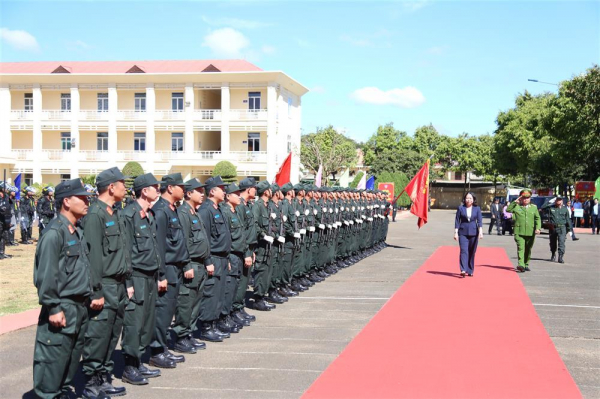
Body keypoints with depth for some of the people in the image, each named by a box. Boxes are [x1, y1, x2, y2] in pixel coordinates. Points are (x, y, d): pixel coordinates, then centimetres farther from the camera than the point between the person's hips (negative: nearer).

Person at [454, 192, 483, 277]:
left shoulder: (477, 208, 5)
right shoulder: (460, 208, 4)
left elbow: (479, 221, -1)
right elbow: (457, 221, 5)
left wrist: (480, 232, -12)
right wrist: (456, 232, -1)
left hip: (473, 233, 1)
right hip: (463, 232, -1)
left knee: (472, 252, 6)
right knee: (463, 251, -13)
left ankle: (470, 271, 15)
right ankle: (463, 270, -21)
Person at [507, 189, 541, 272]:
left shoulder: (534, 207, 12)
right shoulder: (517, 207, 7)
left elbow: (537, 218, 9)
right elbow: (508, 209, -3)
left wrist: (538, 228, -6)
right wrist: (515, 202, -6)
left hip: (530, 233, 3)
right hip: (519, 232, -3)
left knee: (528, 249, 11)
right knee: (521, 248, -14)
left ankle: (526, 265, 24)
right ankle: (521, 265, -22)